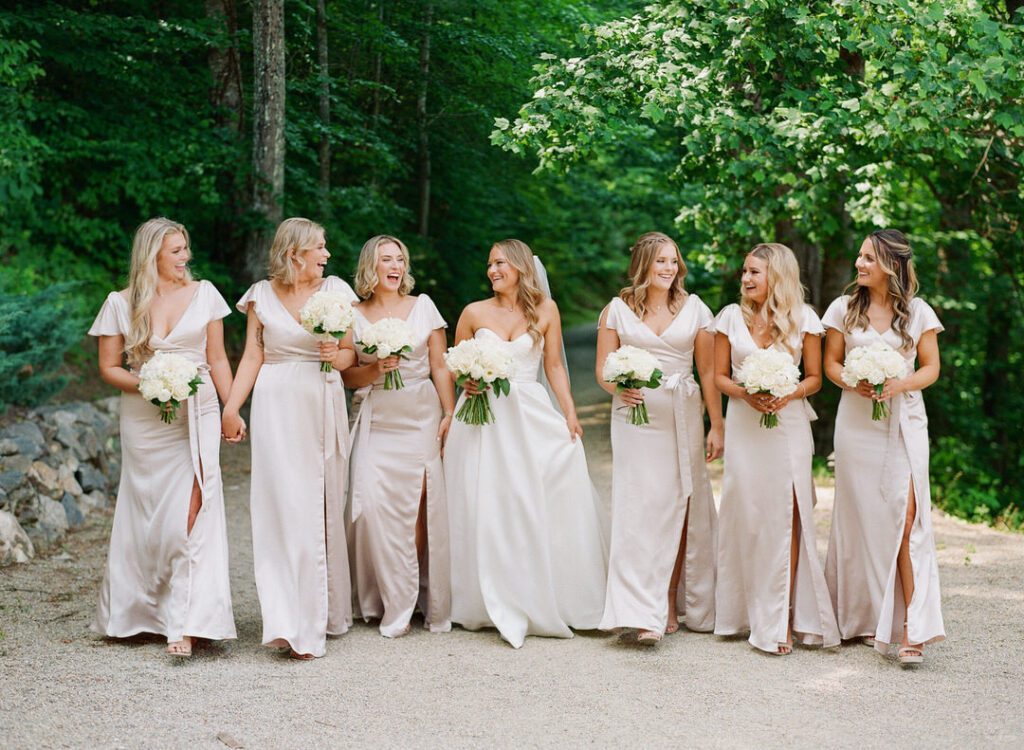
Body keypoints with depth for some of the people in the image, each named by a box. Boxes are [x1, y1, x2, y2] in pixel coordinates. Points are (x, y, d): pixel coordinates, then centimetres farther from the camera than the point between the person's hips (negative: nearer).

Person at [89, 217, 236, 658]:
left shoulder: (203, 294, 4)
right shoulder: (121, 304, 2)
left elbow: (218, 359, 7)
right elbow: (108, 368, 4)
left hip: (197, 415, 0)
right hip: (145, 420, 1)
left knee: (190, 513, -10)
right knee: (148, 513, 7)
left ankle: (186, 622, -12)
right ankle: (137, 609, 25)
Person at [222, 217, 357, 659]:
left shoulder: (336, 291, 7)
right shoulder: (262, 295, 5)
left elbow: (351, 354, 9)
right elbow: (252, 357, 4)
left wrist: (337, 354, -13)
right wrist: (231, 407, -5)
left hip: (324, 408, 2)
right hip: (277, 409, -2)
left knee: (324, 508, 7)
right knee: (286, 508, -8)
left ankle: (325, 612, 18)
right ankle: (296, 624, -9)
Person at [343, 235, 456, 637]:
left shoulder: (423, 306, 7)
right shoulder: (354, 315, 7)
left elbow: (440, 367, 5)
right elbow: (348, 376, 7)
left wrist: (449, 414, -3)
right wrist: (375, 369, -12)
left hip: (422, 418, 0)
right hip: (377, 423, 0)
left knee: (422, 507, -5)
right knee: (375, 504, -14)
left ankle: (434, 605, 9)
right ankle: (394, 604, -4)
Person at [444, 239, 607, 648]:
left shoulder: (545, 309, 6)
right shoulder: (474, 313, 6)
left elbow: (554, 365, 8)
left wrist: (570, 412, -1)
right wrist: (467, 382, -8)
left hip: (532, 415, 0)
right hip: (483, 419, 0)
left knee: (539, 505, -8)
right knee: (486, 509, -1)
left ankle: (547, 601, 3)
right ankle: (495, 603, 7)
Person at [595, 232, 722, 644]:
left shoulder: (695, 309, 7)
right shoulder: (618, 309, 6)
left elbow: (708, 372, 6)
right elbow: (603, 369, 6)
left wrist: (716, 427, 2)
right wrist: (619, 387, -16)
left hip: (683, 419, 2)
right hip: (636, 418, -1)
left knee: (678, 509, 2)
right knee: (640, 509, -9)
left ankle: (671, 602, 12)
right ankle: (643, 614, -12)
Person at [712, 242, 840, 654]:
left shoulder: (803, 319, 2)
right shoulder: (731, 317, 6)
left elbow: (814, 378, 6)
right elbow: (719, 376, 8)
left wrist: (787, 396, -13)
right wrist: (746, 395, -11)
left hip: (789, 424, -1)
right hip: (744, 425, 2)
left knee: (787, 516, -6)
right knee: (748, 516, 3)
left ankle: (782, 618, -4)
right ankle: (750, 611, 14)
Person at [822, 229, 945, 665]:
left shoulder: (918, 312, 3)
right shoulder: (845, 308, 6)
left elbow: (931, 368, 5)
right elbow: (830, 363, 9)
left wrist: (900, 384, -15)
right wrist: (853, 383, -12)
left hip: (904, 421, -1)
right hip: (856, 421, 1)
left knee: (906, 517, -13)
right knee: (861, 516, 4)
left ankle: (911, 628, -15)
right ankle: (862, 618, 17)